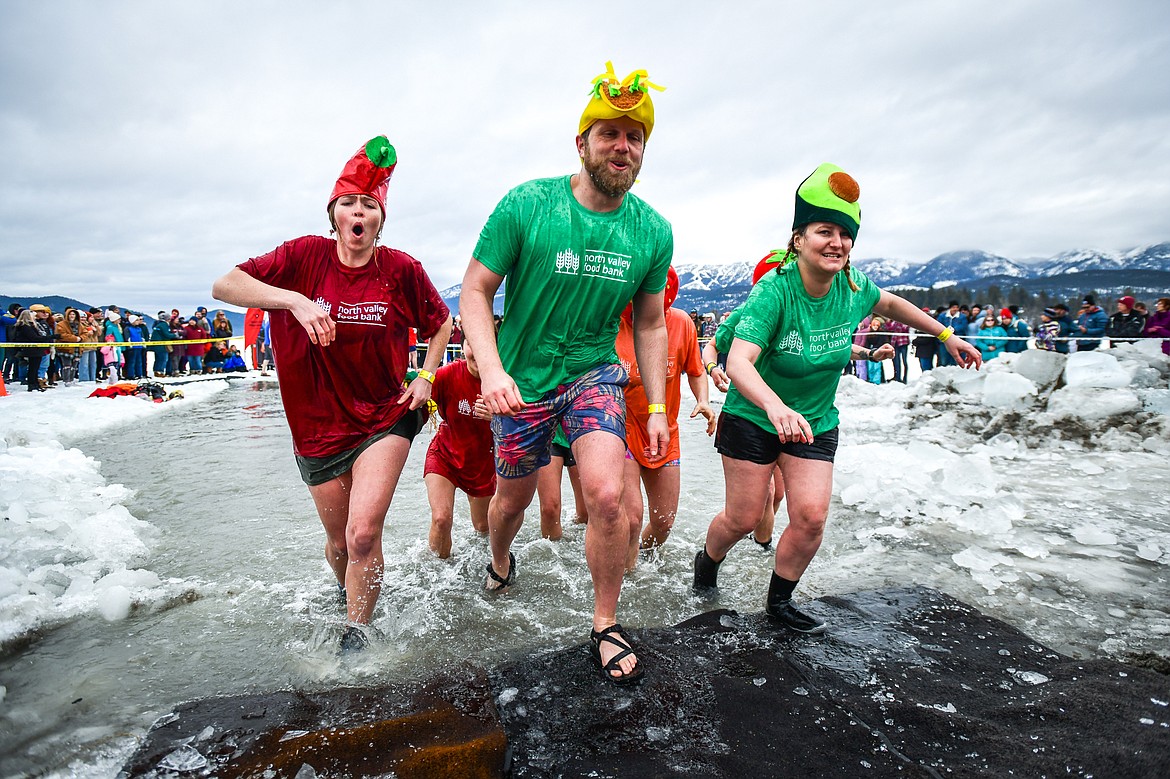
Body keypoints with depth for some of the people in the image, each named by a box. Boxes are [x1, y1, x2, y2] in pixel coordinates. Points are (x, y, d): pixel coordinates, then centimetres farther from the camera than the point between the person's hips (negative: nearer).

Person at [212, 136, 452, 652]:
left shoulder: (401, 269, -7)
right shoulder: (305, 256, -7)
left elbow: (440, 323, 9)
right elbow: (223, 286, -13)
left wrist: (425, 377, -3)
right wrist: (294, 300, -29)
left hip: (385, 417, -1)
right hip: (319, 426, 2)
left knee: (364, 534, -16)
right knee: (339, 540, 16)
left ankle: (357, 634, 11)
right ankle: (345, 590, 52)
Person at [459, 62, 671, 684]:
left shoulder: (653, 232, -6)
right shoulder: (525, 205, -14)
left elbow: (650, 324, 4)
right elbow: (474, 291, -11)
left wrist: (657, 407, 1)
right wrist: (492, 369, -27)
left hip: (594, 374, 1)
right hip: (521, 379, 0)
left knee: (607, 496, -19)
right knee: (513, 498, 16)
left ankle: (606, 627, 6)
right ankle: (500, 561, 53)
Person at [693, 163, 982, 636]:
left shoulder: (853, 288, -9)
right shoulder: (774, 291, -26)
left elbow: (891, 304, 16)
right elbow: (738, 362, -38)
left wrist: (947, 336, 20)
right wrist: (776, 407, -55)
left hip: (816, 422, 5)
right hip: (753, 418, -4)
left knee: (811, 518, -5)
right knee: (742, 519, 4)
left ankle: (778, 602, 20)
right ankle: (707, 561, 38)